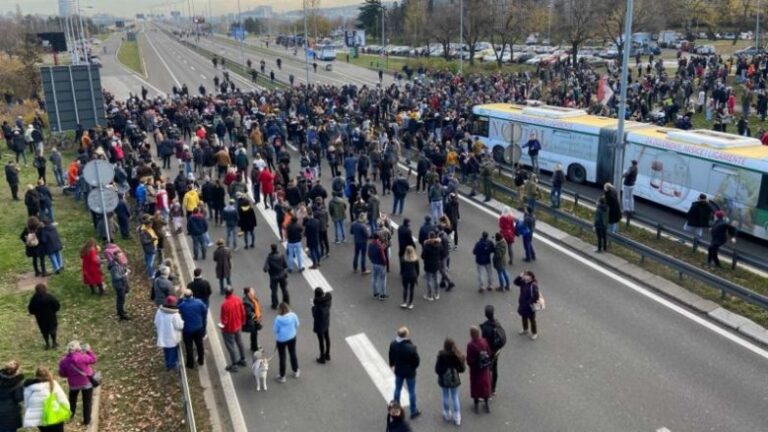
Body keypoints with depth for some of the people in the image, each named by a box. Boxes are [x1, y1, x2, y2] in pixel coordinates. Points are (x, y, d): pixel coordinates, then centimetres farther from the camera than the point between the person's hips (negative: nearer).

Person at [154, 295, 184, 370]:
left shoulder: (159, 311, -11)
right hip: (173, 337, -5)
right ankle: (172, 364, 28)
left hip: (162, 336, 5)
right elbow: (180, 326, -19)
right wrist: (182, 321, 0)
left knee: (166, 351, 23)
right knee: (173, 350, 17)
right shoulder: (175, 315, -28)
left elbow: (156, 323, 1)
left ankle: (167, 364, 36)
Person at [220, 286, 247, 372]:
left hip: (229, 328, -7)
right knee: (239, 342, 23)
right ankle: (242, 359, 37)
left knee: (230, 346, 6)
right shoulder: (238, 299, -10)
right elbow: (243, 312, 1)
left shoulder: (225, 304, -30)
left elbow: (224, 318, -22)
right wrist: (242, 322, 16)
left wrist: (222, 324, -1)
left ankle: (234, 365, 14)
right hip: (238, 326, 7)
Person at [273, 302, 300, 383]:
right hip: (292, 337, 3)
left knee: (282, 357, 11)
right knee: (293, 354, 22)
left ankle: (282, 376, 22)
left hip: (281, 339, -3)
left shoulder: (278, 318, -26)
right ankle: (296, 371, 38)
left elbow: (275, 330, -15)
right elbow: (297, 325, -4)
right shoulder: (293, 315, -18)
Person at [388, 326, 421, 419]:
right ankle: (413, 411, 30)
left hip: (398, 371, 4)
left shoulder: (393, 345, -18)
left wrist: (391, 364, 20)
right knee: (411, 391, 15)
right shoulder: (411, 347, -32)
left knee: (397, 389, 23)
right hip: (410, 372, -4)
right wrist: (414, 366, 3)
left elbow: (391, 357, 0)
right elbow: (417, 360, -20)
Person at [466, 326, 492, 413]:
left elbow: (469, 360, -22)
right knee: (485, 385, 20)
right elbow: (489, 354, -3)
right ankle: (487, 405, 32)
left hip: (475, 370, -4)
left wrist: (470, 363, -1)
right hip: (485, 369, 4)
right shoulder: (484, 342, -14)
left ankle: (477, 406, 26)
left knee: (476, 386, 14)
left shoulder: (470, 345, -27)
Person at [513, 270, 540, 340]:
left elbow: (535, 296, -29)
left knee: (532, 320, 12)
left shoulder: (533, 285, -27)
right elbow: (515, 282, 0)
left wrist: (530, 302, -22)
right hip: (523, 305, 7)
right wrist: (520, 276, -15)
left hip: (530, 306, -7)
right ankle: (525, 330, 48)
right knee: (524, 318, 26)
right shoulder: (523, 282, -5)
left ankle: (534, 333, 30)